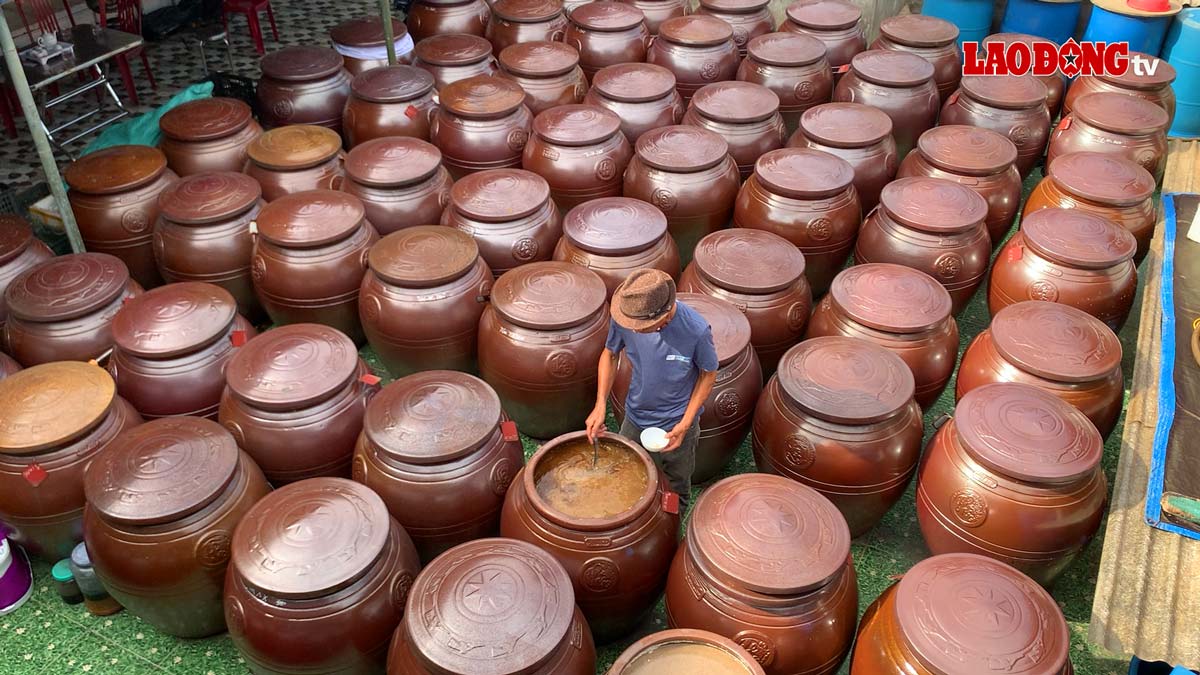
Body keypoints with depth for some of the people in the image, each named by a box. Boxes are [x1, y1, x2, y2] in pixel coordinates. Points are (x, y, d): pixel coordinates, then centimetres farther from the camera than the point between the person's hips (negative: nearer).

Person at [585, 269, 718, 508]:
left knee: (677, 487, 25)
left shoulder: (696, 331, -33)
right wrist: (600, 405, -14)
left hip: (676, 426, -2)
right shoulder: (623, 317, -25)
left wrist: (685, 425, -17)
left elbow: (708, 374, -14)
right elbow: (609, 354, -4)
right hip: (635, 419, 2)